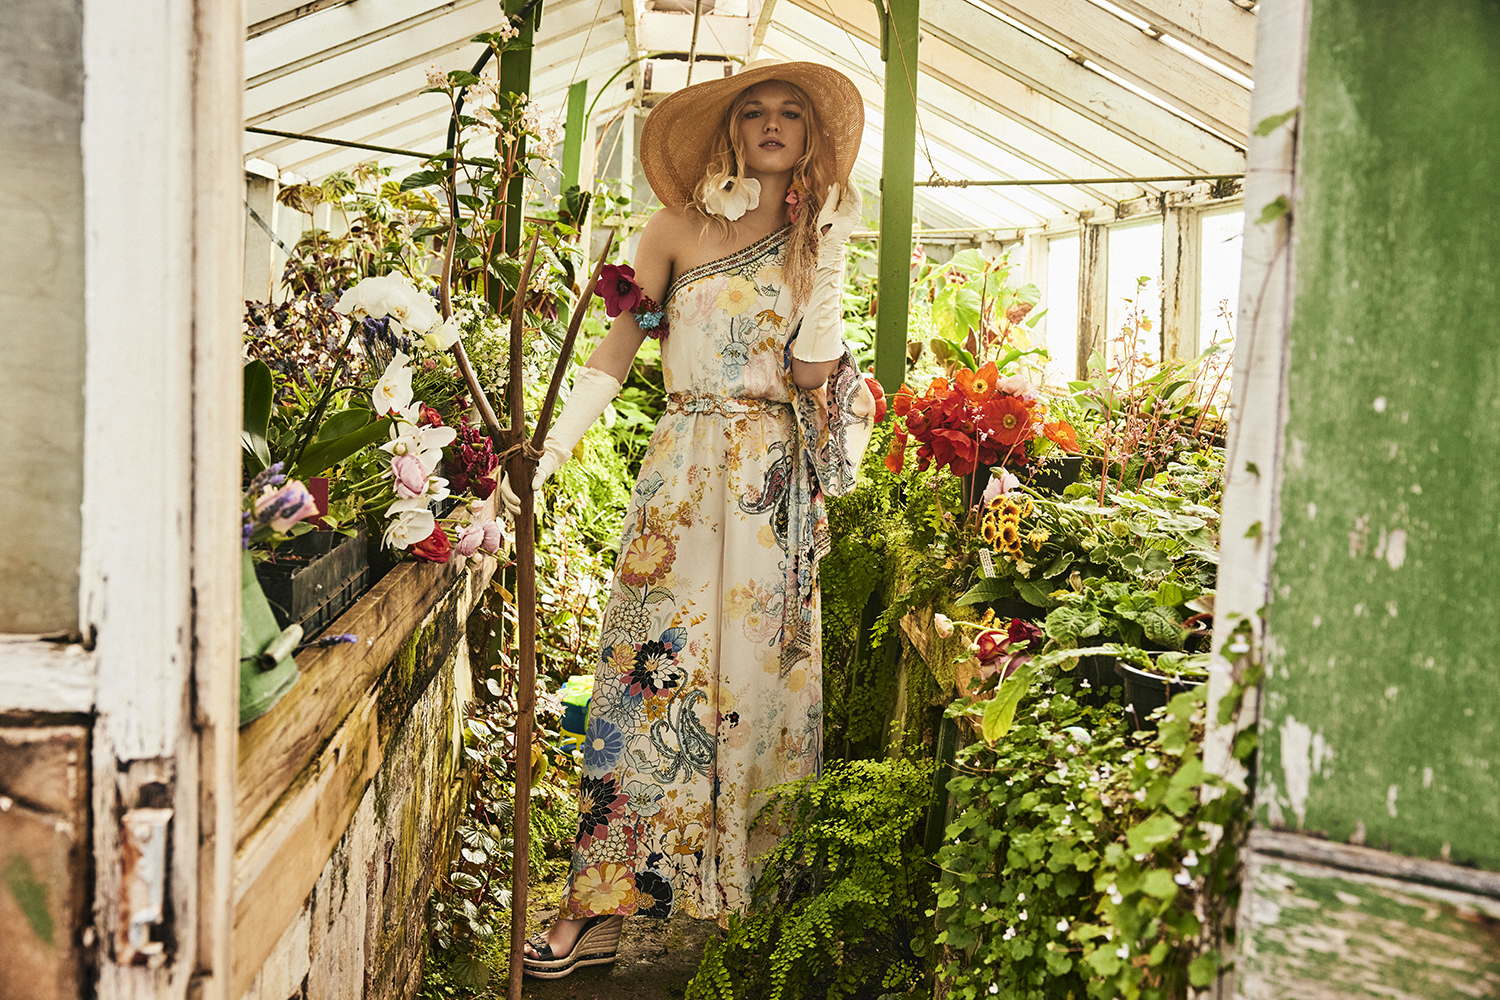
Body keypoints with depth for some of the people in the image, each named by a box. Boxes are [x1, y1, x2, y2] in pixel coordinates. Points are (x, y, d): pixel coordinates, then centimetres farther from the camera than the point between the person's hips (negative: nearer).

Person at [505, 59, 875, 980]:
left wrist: (828, 263, -4)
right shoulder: (679, 228, 5)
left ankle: (755, 886, 16)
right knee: (652, 671, -4)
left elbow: (814, 376, 0)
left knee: (760, 671, 2)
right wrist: (547, 453, -10)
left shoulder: (817, 241, 10)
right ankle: (605, 901, 3)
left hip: (778, 487, 1)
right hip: (684, 473, -1)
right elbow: (615, 355, 0)